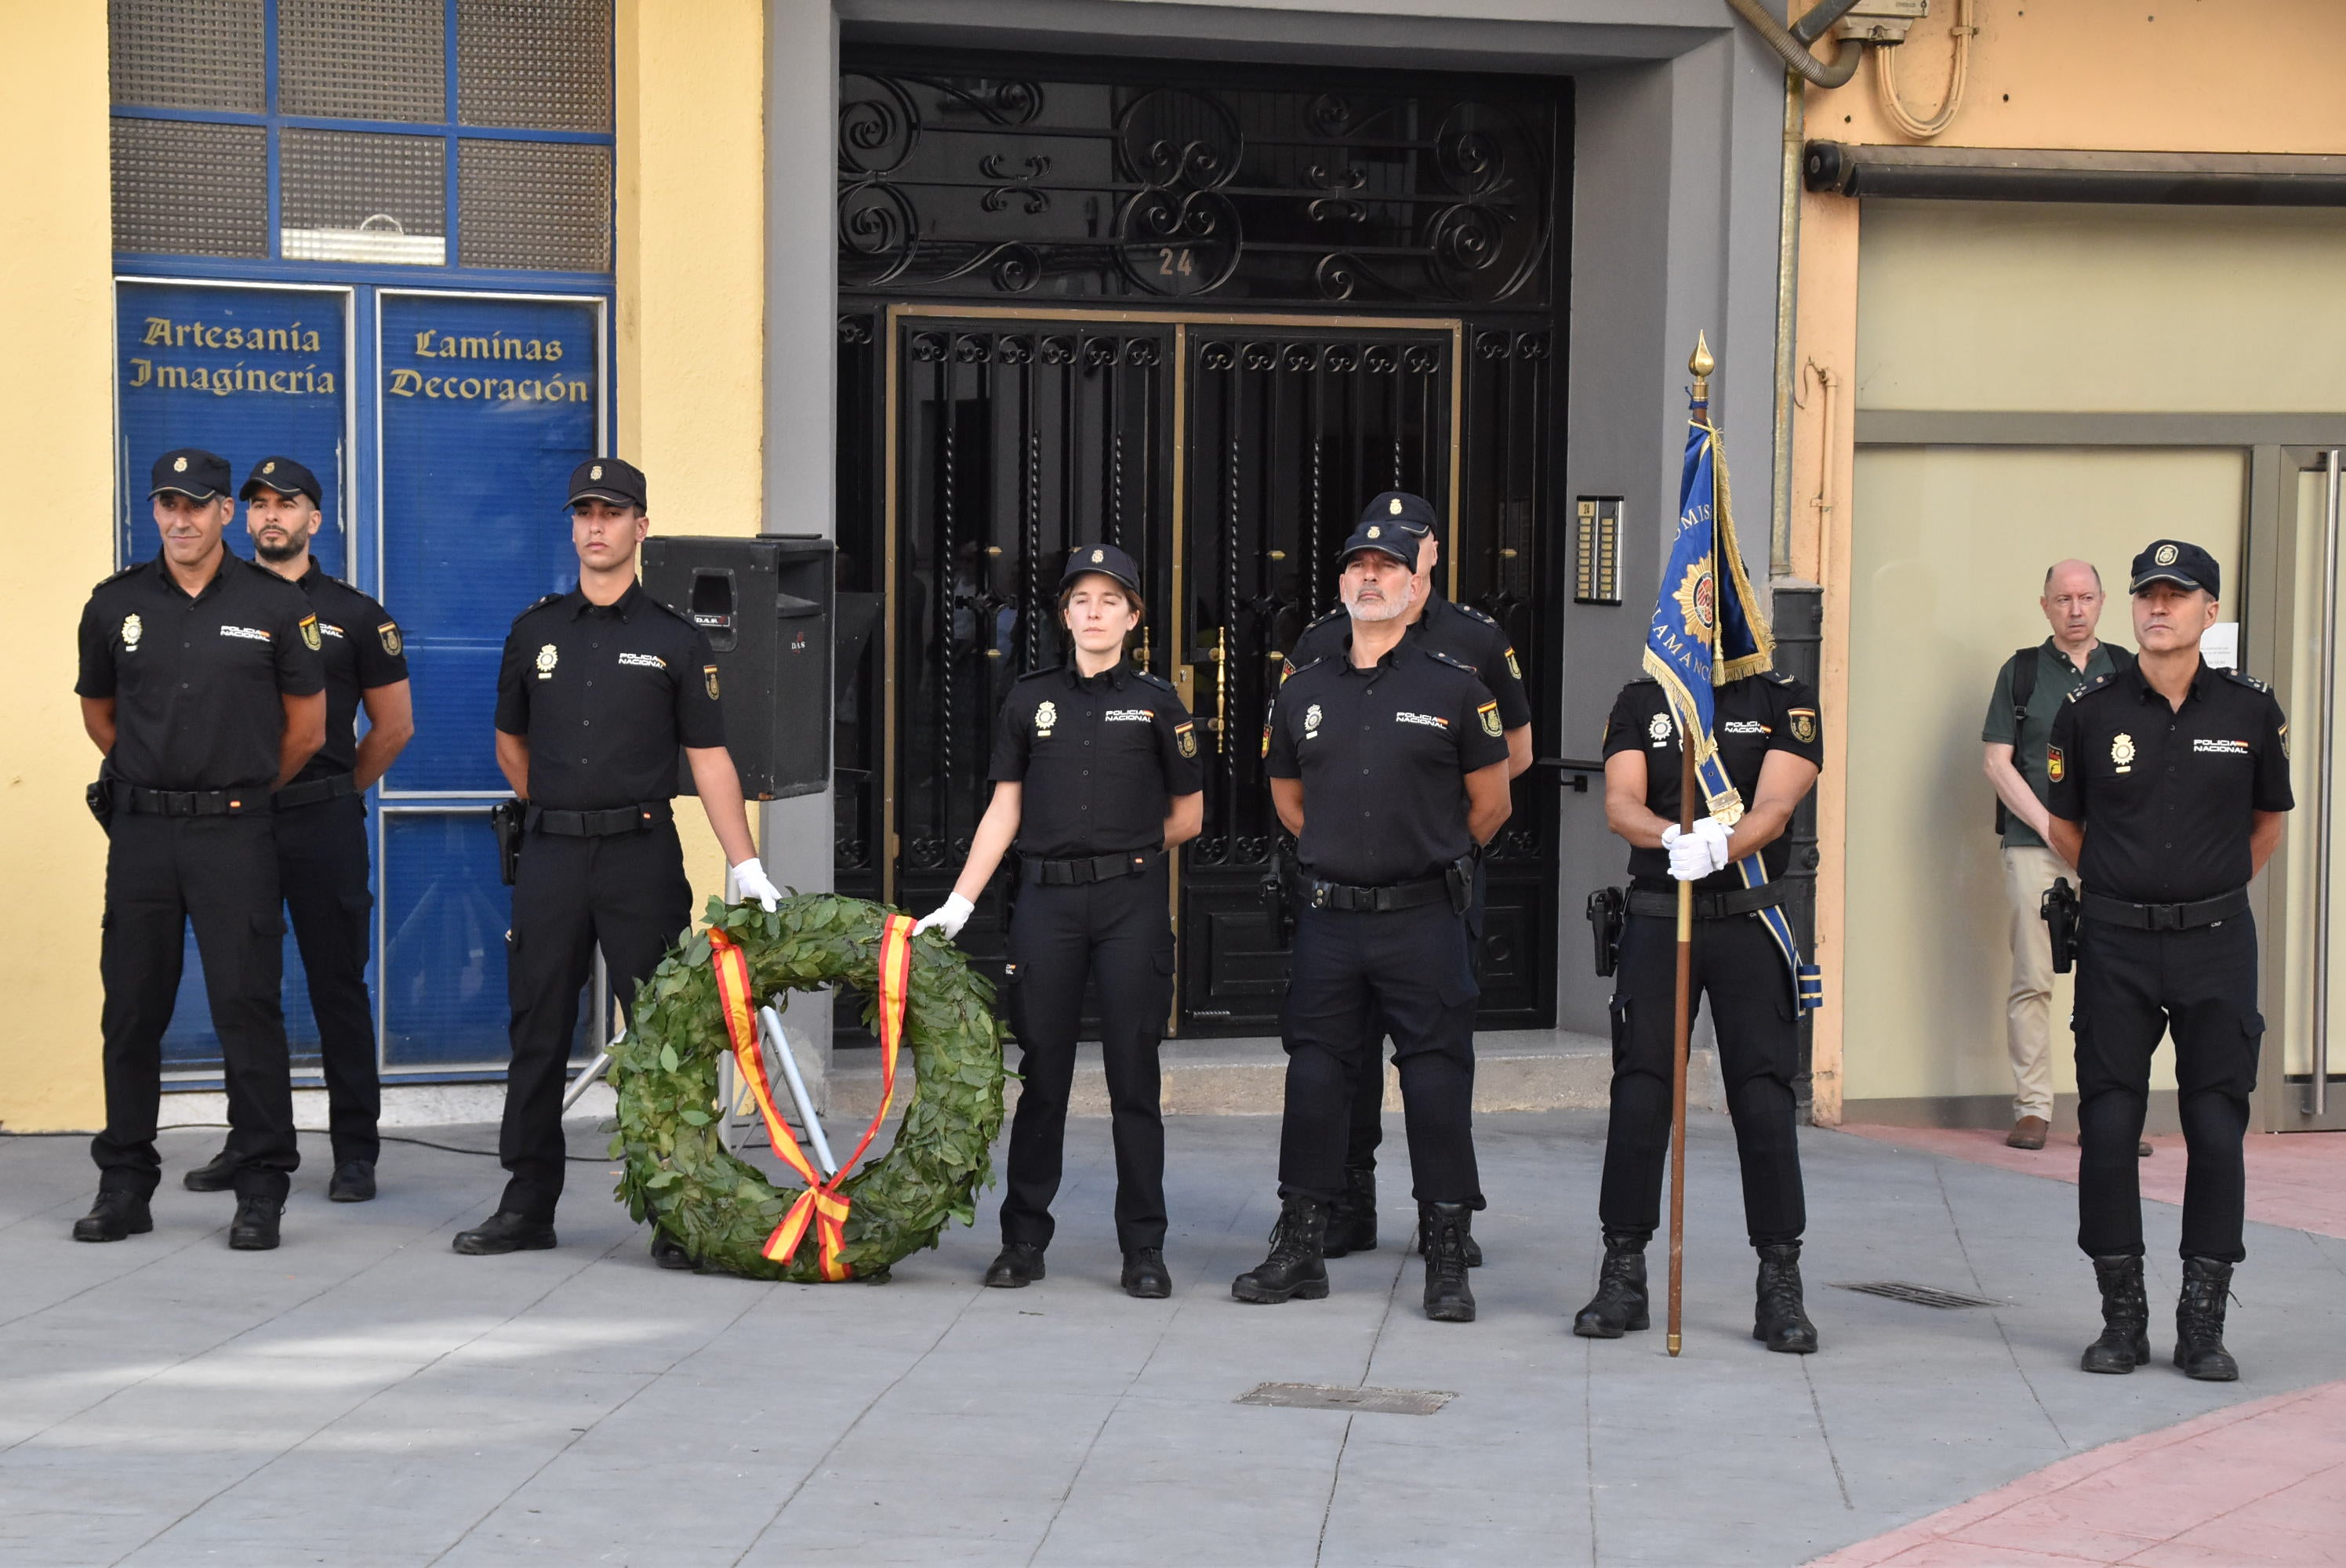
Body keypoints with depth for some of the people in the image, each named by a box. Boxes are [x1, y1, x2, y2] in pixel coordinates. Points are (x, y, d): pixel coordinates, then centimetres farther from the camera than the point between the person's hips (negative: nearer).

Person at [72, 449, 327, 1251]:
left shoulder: (276, 605, 0)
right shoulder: (115, 604, 6)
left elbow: (305, 728, 7)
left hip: (234, 831, -3)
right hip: (140, 830, 3)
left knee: (247, 1005, -4)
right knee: (132, 1009, 6)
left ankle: (261, 1191, 3)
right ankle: (124, 1185, 15)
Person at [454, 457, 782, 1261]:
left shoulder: (675, 641, 3)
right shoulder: (535, 631, 10)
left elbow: (709, 759, -1)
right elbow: (510, 742, 23)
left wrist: (746, 868, -8)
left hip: (642, 856, -3)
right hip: (550, 857, 3)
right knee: (538, 1033, 6)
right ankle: (528, 1204, 14)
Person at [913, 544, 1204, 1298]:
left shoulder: (1155, 704, 6)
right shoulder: (1031, 700, 10)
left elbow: (1187, 816, 14)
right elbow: (1004, 813, 11)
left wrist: (1121, 853, 12)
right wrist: (957, 904, 5)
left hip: (1132, 903, -1)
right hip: (1046, 903, 1)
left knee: (1134, 1079, 0)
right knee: (1042, 1076, 4)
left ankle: (1144, 1249, 6)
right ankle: (1023, 1240, 13)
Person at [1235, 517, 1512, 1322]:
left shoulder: (1454, 688, -1)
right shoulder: (1304, 691, 9)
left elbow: (1490, 805, 8)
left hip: (1423, 921, -3)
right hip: (1329, 918, 3)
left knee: (1437, 1080, -2)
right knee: (1316, 1075, 6)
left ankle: (1447, 1262, 5)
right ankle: (1300, 1248, 15)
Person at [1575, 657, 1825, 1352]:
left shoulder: (1786, 703, 2)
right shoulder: (1640, 702, 8)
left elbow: (1774, 808, -11)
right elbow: (1620, 805, -6)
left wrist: (1720, 847, -32)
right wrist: (1675, 837, -28)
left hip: (1749, 923, -2)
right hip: (1656, 921, 2)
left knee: (1764, 1097, -4)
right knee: (1639, 1094, 2)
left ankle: (1780, 1285, 4)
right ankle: (1623, 1275, 12)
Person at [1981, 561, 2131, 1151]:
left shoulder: (2127, 672, 12)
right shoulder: (2021, 671, 8)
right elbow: (1996, 760, 3)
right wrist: (2052, 827, -5)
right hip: (2034, 845, -1)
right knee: (2031, 982, -3)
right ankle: (2032, 1108, 2)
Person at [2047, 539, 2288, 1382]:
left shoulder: (2251, 710, 0)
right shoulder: (2089, 712, 0)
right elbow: (2065, 826, 14)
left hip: (2216, 942, 0)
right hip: (2116, 946, 0)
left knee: (2217, 1131, 0)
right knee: (2108, 1130, -1)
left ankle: (2203, 1321, 9)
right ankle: (2122, 1317, 11)